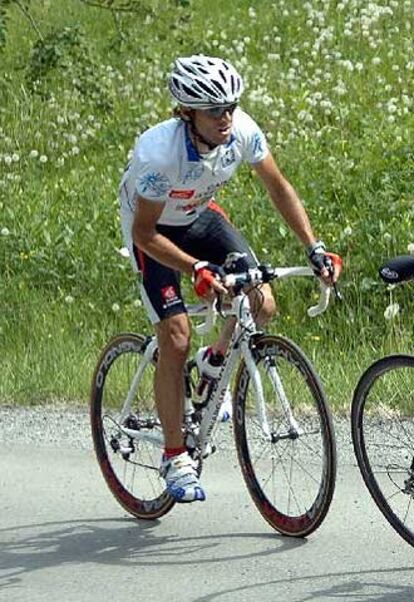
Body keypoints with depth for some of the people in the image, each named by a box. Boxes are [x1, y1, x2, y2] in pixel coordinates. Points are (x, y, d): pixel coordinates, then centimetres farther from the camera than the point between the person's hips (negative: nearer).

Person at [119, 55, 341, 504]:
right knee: (176, 337, -14)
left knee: (262, 305, -12)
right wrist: (197, 269, -41)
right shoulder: (160, 152, -38)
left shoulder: (243, 131, -24)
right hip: (152, 230, -5)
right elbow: (144, 232, -29)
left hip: (200, 217, 5)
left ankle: (214, 364, 21)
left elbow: (278, 188, -9)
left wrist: (314, 248, -17)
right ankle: (175, 459, -1)